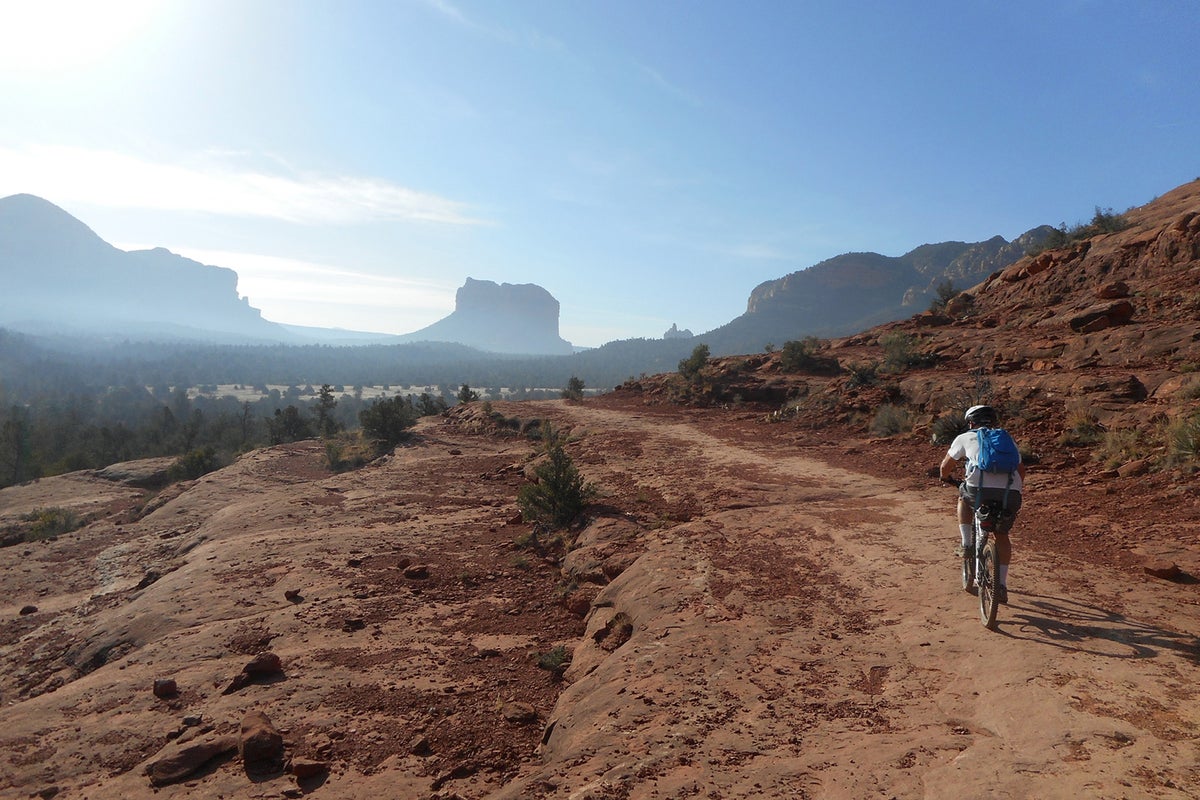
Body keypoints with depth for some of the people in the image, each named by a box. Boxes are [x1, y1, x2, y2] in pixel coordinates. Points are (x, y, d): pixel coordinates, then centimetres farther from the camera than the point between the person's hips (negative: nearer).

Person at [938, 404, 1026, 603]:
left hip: (979, 489, -3)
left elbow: (945, 466, 28)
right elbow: (1020, 468, 36)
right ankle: (1002, 584, 17)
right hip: (1010, 493, 3)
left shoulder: (965, 438, 21)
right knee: (1002, 535, 23)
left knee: (964, 498, 33)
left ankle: (967, 543, 23)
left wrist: (947, 478, 49)